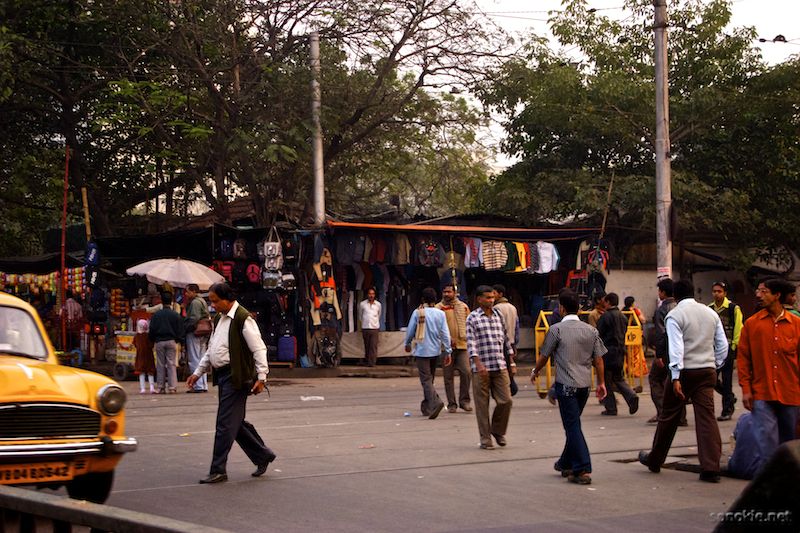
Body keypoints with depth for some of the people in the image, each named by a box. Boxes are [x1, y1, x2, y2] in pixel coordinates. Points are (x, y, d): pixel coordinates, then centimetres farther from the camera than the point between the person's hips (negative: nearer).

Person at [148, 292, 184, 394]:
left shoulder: (156, 315, 1)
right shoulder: (176, 315, -1)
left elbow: (152, 330, 1)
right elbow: (180, 331, 1)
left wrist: (153, 340, 14)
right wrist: (177, 339, 15)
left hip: (159, 342, 1)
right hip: (171, 341, -1)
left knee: (160, 365, 6)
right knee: (171, 364, 1)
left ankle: (161, 387, 6)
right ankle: (172, 387, -5)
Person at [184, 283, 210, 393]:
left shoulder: (195, 302, -13)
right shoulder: (202, 301, 18)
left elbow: (194, 319, -21)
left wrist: (185, 328, -10)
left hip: (194, 334, -10)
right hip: (203, 335, 10)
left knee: (194, 360, -7)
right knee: (201, 360, 12)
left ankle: (198, 386, -8)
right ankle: (204, 385, 14)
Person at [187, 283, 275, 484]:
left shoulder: (243, 318, -13)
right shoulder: (219, 319, 16)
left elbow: (258, 348, -15)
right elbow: (211, 350, 25)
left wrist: (261, 377, -19)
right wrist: (198, 373, 21)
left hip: (236, 377, -9)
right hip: (222, 376, 9)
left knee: (225, 424, -7)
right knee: (235, 422, 14)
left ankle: (218, 470, -2)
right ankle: (262, 455, 28)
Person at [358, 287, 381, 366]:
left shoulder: (378, 304, 5)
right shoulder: (362, 304, 1)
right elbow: (360, 316, 17)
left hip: (375, 328, 0)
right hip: (365, 328, 0)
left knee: (373, 346, -9)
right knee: (367, 346, 5)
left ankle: (372, 362, -12)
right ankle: (367, 361, 13)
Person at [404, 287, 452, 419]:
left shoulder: (417, 313, -7)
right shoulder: (440, 313, -1)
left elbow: (410, 330, 0)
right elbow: (445, 334, -3)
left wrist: (407, 344, 18)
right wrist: (448, 352, 1)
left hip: (421, 350, -4)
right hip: (435, 350, 4)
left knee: (426, 379, -7)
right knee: (430, 378, 18)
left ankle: (435, 402, -29)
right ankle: (426, 406, 26)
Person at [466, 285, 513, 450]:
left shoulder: (498, 316, 14)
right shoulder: (472, 318, -1)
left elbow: (505, 339, 20)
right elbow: (471, 343, -9)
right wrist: (478, 364, -19)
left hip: (500, 367, 4)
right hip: (481, 368, -4)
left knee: (505, 400, -2)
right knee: (482, 405, 1)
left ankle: (498, 430, 21)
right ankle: (485, 439, 10)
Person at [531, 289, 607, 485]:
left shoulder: (556, 329, -7)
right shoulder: (590, 330, 6)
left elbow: (544, 356, 1)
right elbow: (598, 359, 7)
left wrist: (535, 371, 19)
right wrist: (601, 382, 16)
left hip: (566, 384, -5)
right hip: (584, 384, 6)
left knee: (573, 427, -5)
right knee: (573, 424, 19)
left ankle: (583, 470, -12)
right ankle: (566, 463, 31)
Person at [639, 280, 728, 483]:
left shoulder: (675, 315, -7)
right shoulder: (710, 313, 10)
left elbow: (676, 347, -17)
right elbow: (723, 345, 10)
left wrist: (676, 378, -20)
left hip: (685, 371, -4)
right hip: (707, 371, 4)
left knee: (669, 416, 10)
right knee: (707, 417, 0)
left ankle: (654, 460, 25)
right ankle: (711, 468, -8)